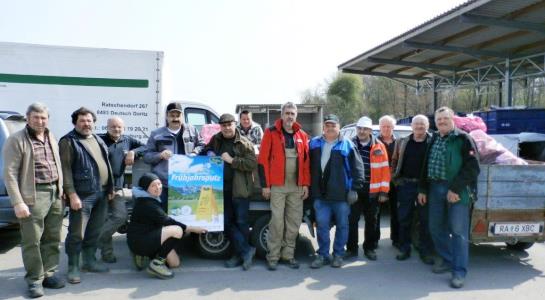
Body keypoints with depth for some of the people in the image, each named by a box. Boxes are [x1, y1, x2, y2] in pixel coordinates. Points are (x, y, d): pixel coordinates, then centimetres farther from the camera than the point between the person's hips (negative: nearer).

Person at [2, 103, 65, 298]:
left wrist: (61, 191, 11)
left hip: (55, 194, 6)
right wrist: (18, 202, -17)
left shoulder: (51, 138, 14)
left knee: (52, 238, 12)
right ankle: (34, 280, 13)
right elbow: (10, 174, -11)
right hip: (33, 196, -6)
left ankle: (48, 274, 24)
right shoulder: (16, 140, -6)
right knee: (32, 241, 1)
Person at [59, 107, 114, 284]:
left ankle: (89, 261, 27)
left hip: (101, 193, 7)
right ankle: (73, 267, 9)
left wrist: (110, 188, 16)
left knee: (94, 231, 15)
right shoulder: (68, 142, -6)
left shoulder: (98, 140, 17)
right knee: (77, 233, -2)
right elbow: (65, 170, -13)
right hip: (82, 195, -7)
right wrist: (72, 194, -20)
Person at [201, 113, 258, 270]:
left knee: (241, 222, 2)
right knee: (227, 222, 6)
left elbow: (252, 164, -13)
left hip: (239, 189, -5)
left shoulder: (244, 143, -5)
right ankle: (246, 250, 13)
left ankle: (241, 253, 14)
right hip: (222, 188, 6)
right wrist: (209, 153, 6)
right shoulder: (216, 140, 11)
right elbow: (205, 150, 28)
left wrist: (232, 160, -17)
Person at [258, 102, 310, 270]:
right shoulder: (271, 133, -1)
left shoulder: (302, 136, 11)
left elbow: (306, 161, 12)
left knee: (294, 222, 8)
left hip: (297, 186, 4)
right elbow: (263, 160, -4)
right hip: (277, 186, -4)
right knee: (277, 221, -3)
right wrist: (265, 185, -8)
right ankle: (273, 257, 9)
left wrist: (306, 184, 6)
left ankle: (288, 254, 22)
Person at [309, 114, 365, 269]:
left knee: (342, 225, 8)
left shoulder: (347, 145, -3)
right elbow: (309, 166, 15)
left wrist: (356, 187, -10)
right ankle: (323, 254, 17)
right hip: (320, 194, 3)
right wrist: (310, 187, 11)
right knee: (322, 225, 5)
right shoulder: (314, 143, 8)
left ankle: (338, 254, 22)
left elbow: (357, 167, -5)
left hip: (341, 194, -2)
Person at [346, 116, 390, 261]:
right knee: (352, 220, 2)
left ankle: (370, 248, 25)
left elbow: (385, 169, 0)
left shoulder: (379, 146, 0)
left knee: (372, 221, 11)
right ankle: (351, 248, 14)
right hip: (353, 190, 0)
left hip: (373, 191, 0)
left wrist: (384, 191, -3)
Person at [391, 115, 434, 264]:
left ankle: (425, 251, 14)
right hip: (405, 185, 2)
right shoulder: (402, 142, 10)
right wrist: (395, 179, 4)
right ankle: (404, 249, 18)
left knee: (425, 220, 4)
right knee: (404, 218, 7)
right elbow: (395, 161, 12)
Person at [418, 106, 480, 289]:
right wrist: (422, 189, 14)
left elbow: (472, 167, -13)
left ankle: (459, 271, 3)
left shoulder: (463, 139, -6)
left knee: (458, 231, -3)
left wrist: (456, 189, -17)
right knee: (436, 228, 12)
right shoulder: (434, 140, 14)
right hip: (435, 189, 7)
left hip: (457, 191, -6)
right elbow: (426, 166, 19)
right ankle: (446, 260, 29)